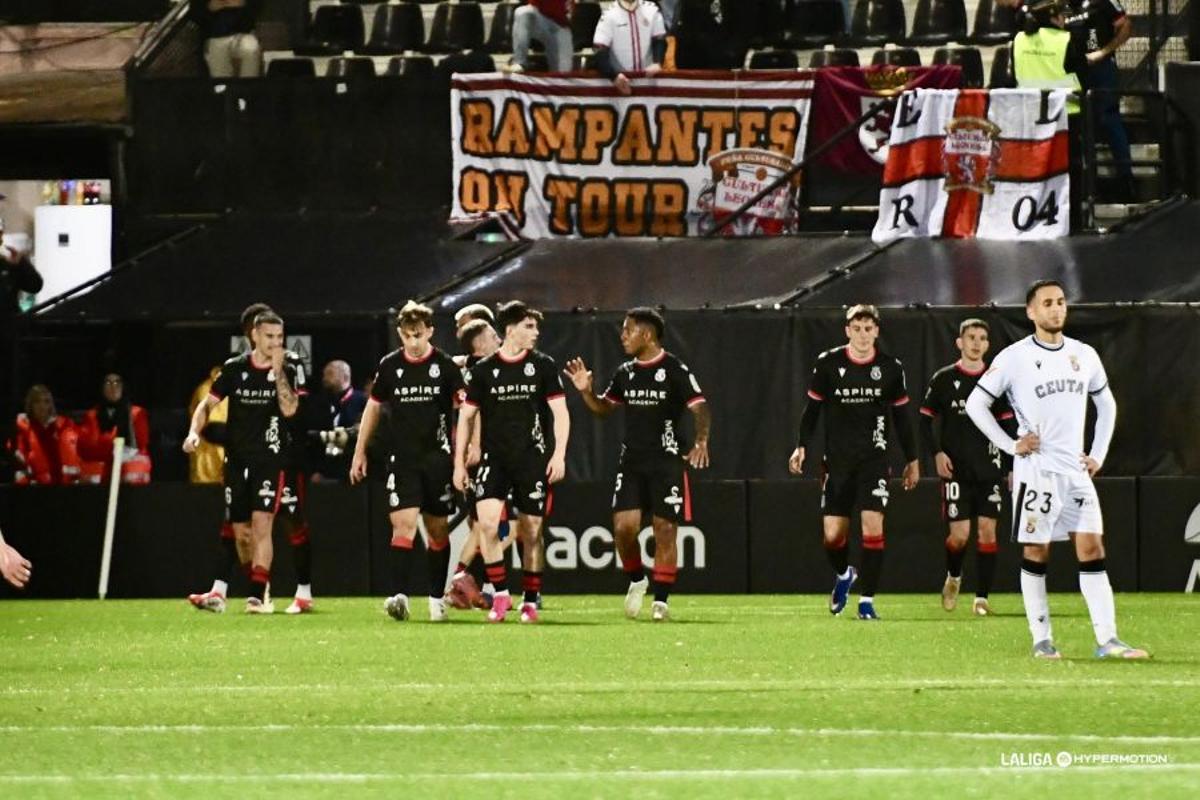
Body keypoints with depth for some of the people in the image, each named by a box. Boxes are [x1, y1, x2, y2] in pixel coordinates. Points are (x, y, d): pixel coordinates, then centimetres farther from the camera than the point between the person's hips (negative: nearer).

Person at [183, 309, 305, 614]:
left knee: (261, 526, -16)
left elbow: (289, 408, -15)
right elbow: (208, 404, 9)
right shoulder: (235, 369, 4)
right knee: (241, 532, 7)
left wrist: (278, 370, -18)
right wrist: (194, 432, -8)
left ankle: (257, 597, -18)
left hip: (271, 460, -3)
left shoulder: (290, 368, -2)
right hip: (237, 460, 3)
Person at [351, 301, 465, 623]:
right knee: (403, 524, -14)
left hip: (437, 458, 0)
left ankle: (437, 598, 19)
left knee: (437, 530, 8)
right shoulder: (389, 366, 4)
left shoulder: (446, 366, -2)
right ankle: (399, 596, -23)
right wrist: (360, 451, 16)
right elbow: (374, 407, 15)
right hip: (402, 460, 0)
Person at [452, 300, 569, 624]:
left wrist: (559, 455, -8)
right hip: (494, 457, 0)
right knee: (487, 522, -18)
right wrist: (459, 462, 4)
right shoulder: (484, 370, 3)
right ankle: (500, 594, -8)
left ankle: (530, 601, 16)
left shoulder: (543, 366, 2)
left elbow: (560, 412, 3)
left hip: (533, 458, 0)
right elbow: (466, 416, 8)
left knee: (531, 532, 3)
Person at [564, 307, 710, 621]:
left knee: (665, 532, -4)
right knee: (624, 526, -6)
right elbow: (604, 408, 22)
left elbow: (701, 409, -13)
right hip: (632, 462, 5)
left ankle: (660, 600, 4)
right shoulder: (625, 373, 11)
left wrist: (700, 442, -30)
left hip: (667, 462, -5)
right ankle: (636, 580, 20)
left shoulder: (675, 370, -8)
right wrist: (586, 392, 2)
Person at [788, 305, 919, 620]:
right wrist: (802, 446, -2)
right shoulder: (828, 364, -1)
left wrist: (912, 459, 13)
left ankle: (867, 600, -8)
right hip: (837, 460, 1)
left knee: (873, 523, -15)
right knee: (832, 533, -1)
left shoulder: (890, 368, 2)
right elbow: (813, 408, 8)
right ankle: (843, 575, 33)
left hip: (874, 458, 0)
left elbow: (901, 416, 11)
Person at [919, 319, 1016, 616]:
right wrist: (937, 453, -8)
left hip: (989, 468, 2)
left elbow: (1008, 426, 12)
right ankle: (953, 577, 23)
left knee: (987, 531, -4)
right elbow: (925, 421, 5)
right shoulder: (944, 379, 1)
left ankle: (981, 598, 2)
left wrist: (1011, 467, 8)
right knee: (959, 534, -8)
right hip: (956, 469, -2)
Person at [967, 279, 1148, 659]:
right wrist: (1011, 445, -7)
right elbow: (976, 403, -3)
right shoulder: (1014, 357, -5)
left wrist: (1099, 454, 13)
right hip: (1036, 470, -4)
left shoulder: (1084, 355, 10)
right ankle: (1041, 639, 5)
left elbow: (1106, 404, 23)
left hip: (1076, 471, 4)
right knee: (1036, 552, -1)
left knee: (1092, 549, -3)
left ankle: (1107, 639, -7)